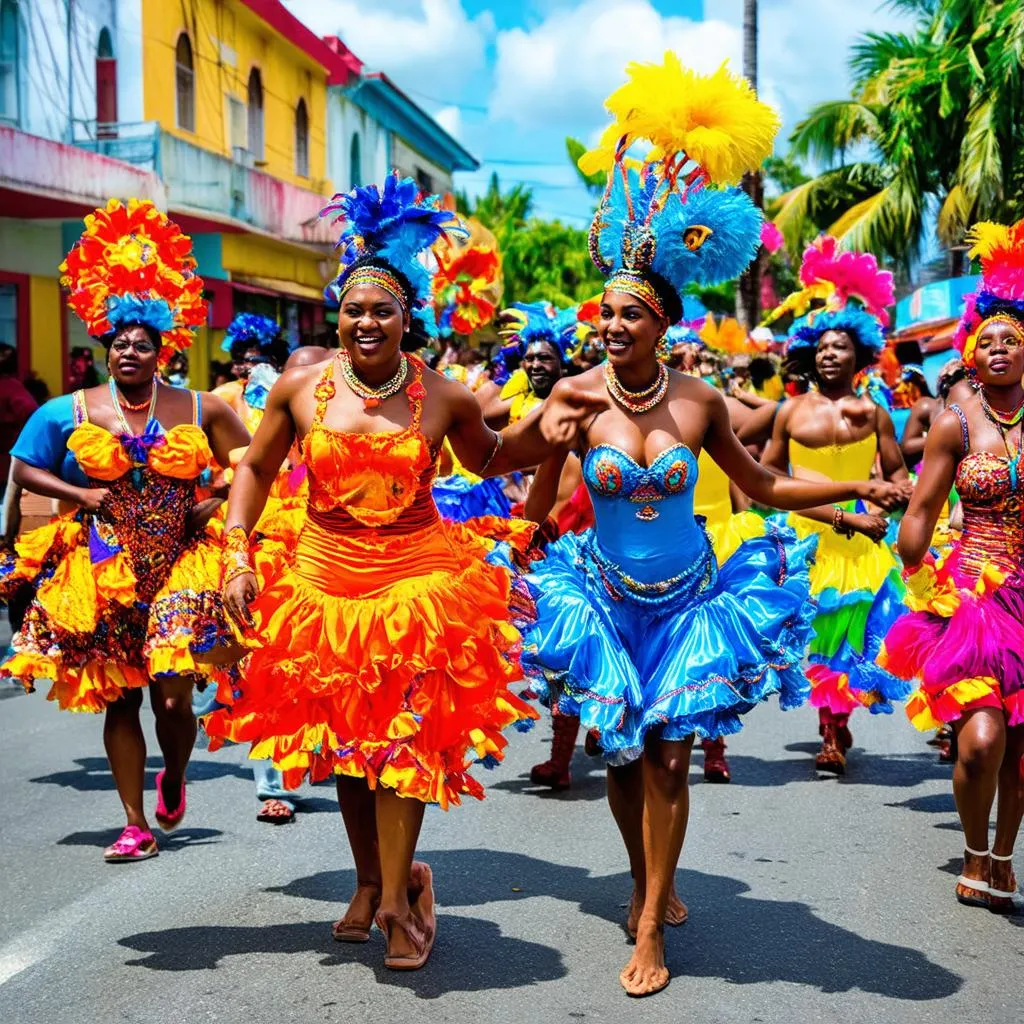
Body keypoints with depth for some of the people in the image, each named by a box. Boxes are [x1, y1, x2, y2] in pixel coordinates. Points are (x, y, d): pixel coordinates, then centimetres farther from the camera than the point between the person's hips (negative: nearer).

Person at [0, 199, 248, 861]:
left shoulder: (198, 410, 3)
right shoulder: (71, 411, 3)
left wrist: (215, 504, -4)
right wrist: (80, 494, -6)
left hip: (180, 567, -1)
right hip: (103, 574, 1)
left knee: (174, 697, -9)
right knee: (120, 700, 3)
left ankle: (175, 778, 25)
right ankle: (137, 825, 12)